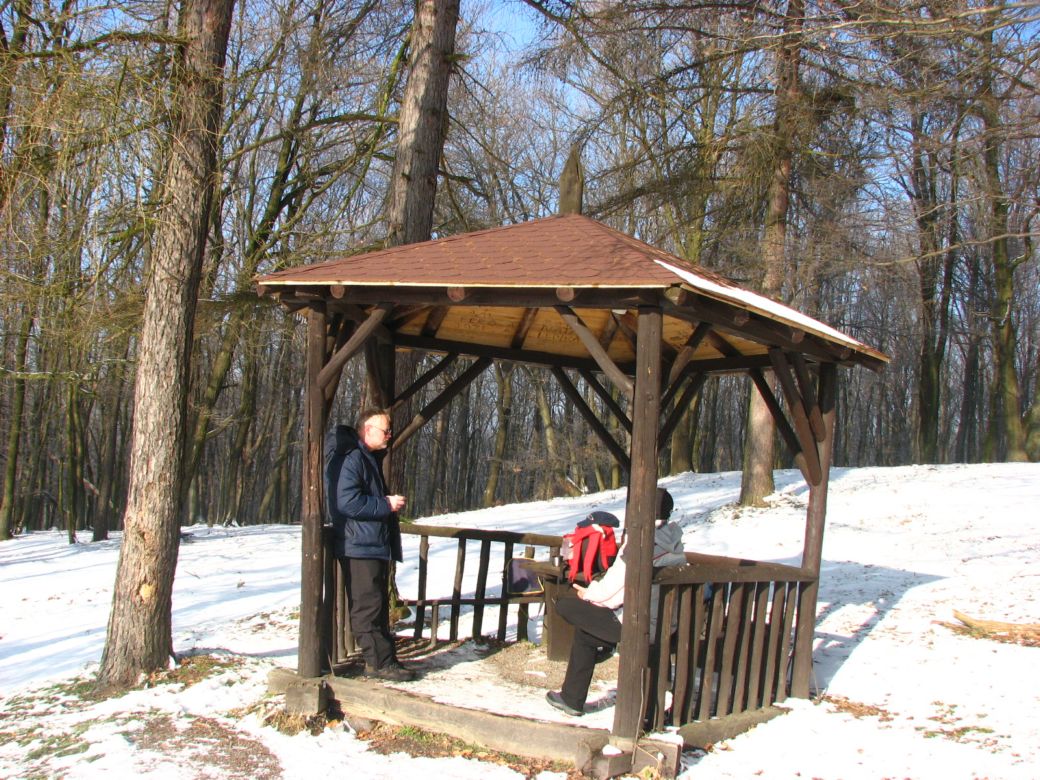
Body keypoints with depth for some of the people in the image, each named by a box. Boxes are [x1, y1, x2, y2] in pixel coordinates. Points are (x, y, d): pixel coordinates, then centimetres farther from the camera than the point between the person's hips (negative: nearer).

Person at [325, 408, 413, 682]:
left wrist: (391, 503, 11)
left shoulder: (370, 459, 18)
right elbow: (347, 502, -24)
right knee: (368, 606, -6)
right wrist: (386, 505, -17)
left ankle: (380, 659, 20)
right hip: (359, 547, -11)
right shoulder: (350, 459, -14)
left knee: (379, 605, 13)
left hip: (375, 546, 11)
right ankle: (381, 662, -3)